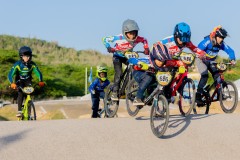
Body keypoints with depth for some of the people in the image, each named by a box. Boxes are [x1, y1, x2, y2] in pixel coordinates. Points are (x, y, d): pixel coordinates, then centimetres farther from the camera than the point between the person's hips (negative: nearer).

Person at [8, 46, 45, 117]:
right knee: (20, 93, -25)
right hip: (20, 80, -2)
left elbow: (38, 73, -22)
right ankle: (19, 111, -25)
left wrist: (40, 81, -41)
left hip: (28, 80, 2)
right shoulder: (17, 64, -27)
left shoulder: (32, 65, -21)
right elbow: (10, 74, -33)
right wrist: (12, 83, -51)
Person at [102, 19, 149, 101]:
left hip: (128, 56, 4)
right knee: (119, 73, -22)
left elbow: (144, 40, 1)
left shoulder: (137, 39, -23)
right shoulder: (119, 38, -32)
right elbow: (105, 39, -23)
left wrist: (146, 49, -14)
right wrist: (109, 48, -37)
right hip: (118, 56, -4)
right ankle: (115, 92, -14)